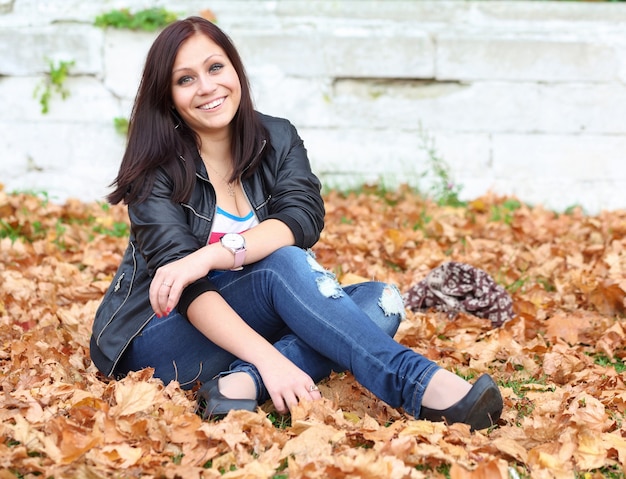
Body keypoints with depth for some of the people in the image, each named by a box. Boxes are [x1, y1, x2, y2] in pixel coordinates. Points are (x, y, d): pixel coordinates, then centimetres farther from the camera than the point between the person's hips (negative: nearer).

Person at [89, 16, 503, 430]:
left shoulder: (278, 140, 1)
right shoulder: (155, 168, -12)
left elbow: (304, 219, -18)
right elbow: (186, 285, -24)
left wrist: (209, 257, -35)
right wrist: (268, 359, -39)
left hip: (250, 319, 5)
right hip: (157, 341, -5)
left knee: (381, 300, -18)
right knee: (285, 264, -31)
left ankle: (242, 384, -39)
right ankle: (420, 385, -41)